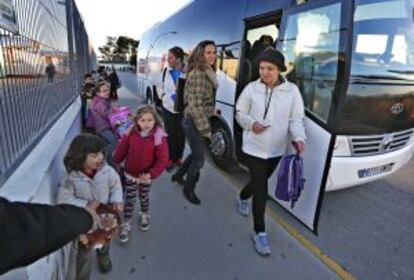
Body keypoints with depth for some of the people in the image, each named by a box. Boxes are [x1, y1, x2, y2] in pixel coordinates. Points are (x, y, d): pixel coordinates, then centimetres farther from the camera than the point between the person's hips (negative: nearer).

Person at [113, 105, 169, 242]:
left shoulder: (159, 137, -22)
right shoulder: (131, 134, -13)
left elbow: (163, 160, -22)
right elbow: (122, 150, 2)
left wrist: (151, 174, -28)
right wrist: (116, 162, 11)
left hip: (145, 176, -1)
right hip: (130, 174, 1)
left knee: (144, 197, 21)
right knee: (129, 200, 11)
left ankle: (145, 215, 49)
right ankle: (126, 225, 29)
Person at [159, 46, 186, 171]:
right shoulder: (167, 71, 3)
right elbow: (162, 86, 14)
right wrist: (163, 96, -2)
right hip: (168, 108, 3)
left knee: (180, 134, 9)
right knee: (170, 134, 8)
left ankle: (178, 158, 28)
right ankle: (171, 159, 22)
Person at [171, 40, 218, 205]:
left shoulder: (208, 72, 9)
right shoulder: (198, 74, -21)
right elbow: (195, 105, -25)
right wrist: (206, 129, -23)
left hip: (200, 120, 9)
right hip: (194, 122, -9)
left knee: (197, 153, 22)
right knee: (199, 159, 3)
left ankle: (178, 175, 44)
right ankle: (189, 189, 26)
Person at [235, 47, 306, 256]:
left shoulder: (292, 91, -6)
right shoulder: (251, 89, -8)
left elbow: (296, 119, -3)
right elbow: (240, 113, 2)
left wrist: (299, 138, -22)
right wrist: (251, 124, -18)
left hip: (276, 150, 3)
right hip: (254, 148, -3)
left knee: (258, 182, 23)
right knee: (261, 190, -4)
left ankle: (242, 198, 56)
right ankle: (260, 233, 15)